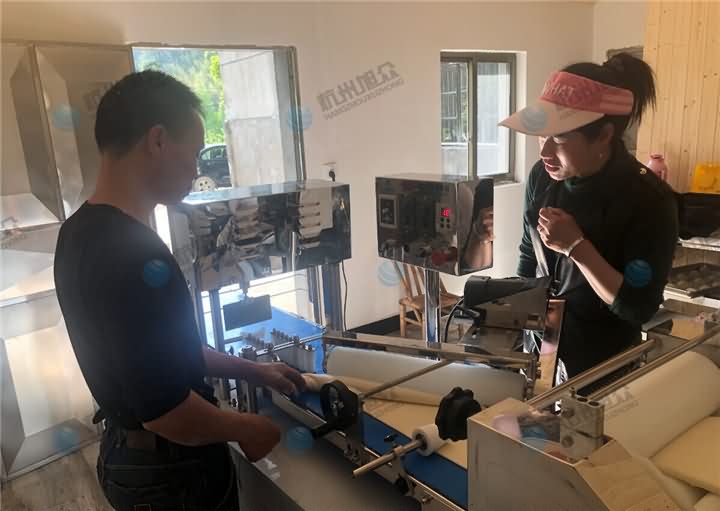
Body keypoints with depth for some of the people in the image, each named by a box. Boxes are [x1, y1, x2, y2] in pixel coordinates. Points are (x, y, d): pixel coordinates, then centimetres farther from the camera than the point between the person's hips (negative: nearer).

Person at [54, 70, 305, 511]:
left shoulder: (84, 232, 1)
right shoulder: (135, 255, -31)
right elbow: (166, 411, -30)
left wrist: (252, 371, 10)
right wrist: (246, 430, -12)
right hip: (170, 469, -8)